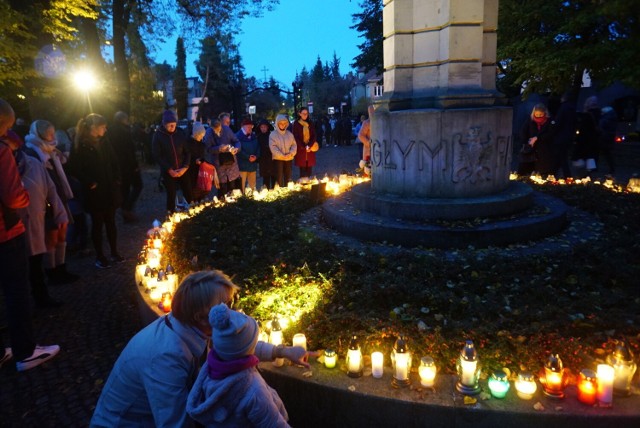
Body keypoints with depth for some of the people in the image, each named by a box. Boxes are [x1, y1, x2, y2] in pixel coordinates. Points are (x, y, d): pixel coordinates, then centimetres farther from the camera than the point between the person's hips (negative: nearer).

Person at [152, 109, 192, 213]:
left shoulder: (180, 133, -2)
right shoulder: (158, 135, -7)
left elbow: (187, 151, 3)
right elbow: (157, 156, -7)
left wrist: (185, 167, -9)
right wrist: (169, 169, -13)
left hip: (182, 170, 2)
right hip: (168, 172, -2)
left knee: (189, 195, 5)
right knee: (171, 196, 5)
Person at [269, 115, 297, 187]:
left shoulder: (289, 134, 8)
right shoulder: (273, 134, -3)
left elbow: (294, 145, 8)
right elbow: (273, 147, -10)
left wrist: (291, 153, -11)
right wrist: (282, 155, -16)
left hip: (288, 159, 4)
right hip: (278, 159, -4)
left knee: (288, 178, 9)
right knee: (279, 178, -3)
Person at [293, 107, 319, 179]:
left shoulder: (310, 123, 11)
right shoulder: (296, 124, 1)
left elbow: (313, 136, 6)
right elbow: (296, 137, -3)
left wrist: (309, 146, -10)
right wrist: (304, 147, -12)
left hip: (310, 149, 3)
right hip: (301, 149, -3)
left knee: (309, 169, 1)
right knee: (302, 169, -5)